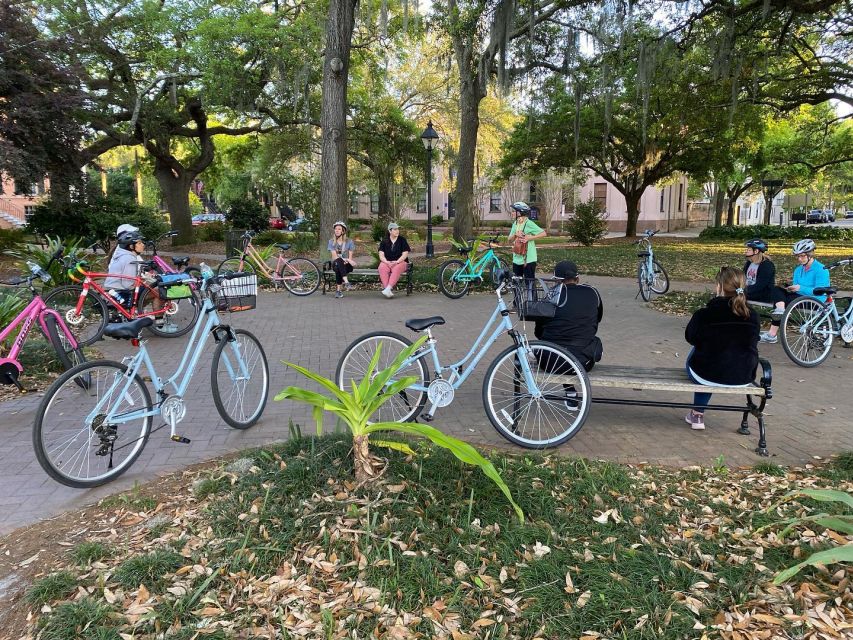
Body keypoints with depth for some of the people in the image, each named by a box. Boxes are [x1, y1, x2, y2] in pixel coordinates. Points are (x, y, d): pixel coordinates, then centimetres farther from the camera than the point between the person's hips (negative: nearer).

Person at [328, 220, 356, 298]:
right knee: (339, 261, -37)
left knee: (338, 268, -35)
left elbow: (350, 257, 0)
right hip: (335, 264, 0)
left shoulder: (349, 241, 4)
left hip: (347, 265, 0)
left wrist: (347, 261, -23)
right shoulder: (331, 241, 4)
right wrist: (346, 259, -23)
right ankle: (346, 282, -52)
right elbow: (334, 256, -8)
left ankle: (339, 290, -37)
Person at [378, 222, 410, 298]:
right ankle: (389, 291, -42)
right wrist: (387, 262, -17)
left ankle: (388, 289, -49)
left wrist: (396, 262, -17)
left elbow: (405, 254, -3)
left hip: (400, 262, -1)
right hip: (386, 262, 2)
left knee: (396, 269, -37)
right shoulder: (384, 241, 9)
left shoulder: (402, 240, 5)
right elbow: (381, 255, 2)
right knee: (382, 268, -33)